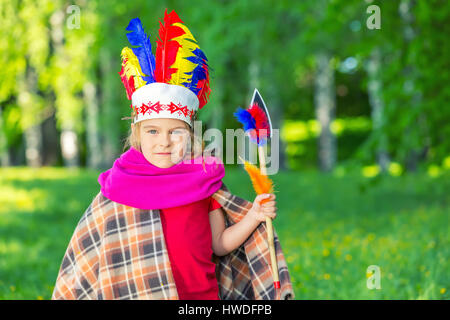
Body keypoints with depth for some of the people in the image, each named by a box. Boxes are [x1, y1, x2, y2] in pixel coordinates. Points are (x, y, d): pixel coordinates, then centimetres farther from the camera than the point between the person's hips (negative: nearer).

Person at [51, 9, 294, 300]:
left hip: (201, 293, 1)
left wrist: (253, 217, -8)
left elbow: (219, 244, 4)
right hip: (137, 295, -1)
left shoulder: (204, 182, -2)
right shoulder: (118, 192, -6)